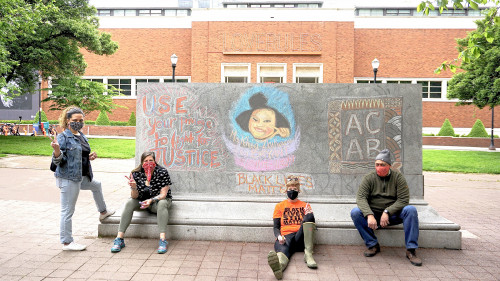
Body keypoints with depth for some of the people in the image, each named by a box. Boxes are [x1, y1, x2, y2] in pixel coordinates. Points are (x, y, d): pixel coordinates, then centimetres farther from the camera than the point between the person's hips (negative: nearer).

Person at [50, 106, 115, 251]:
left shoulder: (81, 136, 12)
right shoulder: (63, 137, -14)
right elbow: (57, 162, -17)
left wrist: (92, 155, 7)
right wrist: (56, 150, -35)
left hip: (81, 177, 10)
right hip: (68, 178, -10)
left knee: (96, 185, 32)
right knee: (67, 211, -2)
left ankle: (103, 212, 54)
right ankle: (67, 243, 8)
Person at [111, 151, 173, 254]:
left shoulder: (162, 172, -17)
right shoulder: (136, 174, -11)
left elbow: (163, 194, -20)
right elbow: (135, 197, -11)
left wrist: (151, 200, -38)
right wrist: (133, 187, -33)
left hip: (159, 200, -3)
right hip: (142, 201, 3)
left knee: (162, 204, -35)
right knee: (129, 203, -23)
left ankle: (163, 240, -42)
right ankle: (119, 239, -22)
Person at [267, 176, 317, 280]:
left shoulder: (305, 205, 24)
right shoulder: (280, 206, 22)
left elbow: (311, 222, 13)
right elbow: (276, 227, 13)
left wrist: (309, 215, -10)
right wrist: (279, 236, -11)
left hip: (301, 238, 1)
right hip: (285, 237, -1)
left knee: (309, 216, -27)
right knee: (283, 248, -38)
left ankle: (308, 254, -35)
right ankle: (279, 265, -74)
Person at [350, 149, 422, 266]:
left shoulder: (398, 177, -1)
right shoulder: (368, 178, -1)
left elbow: (403, 199, -10)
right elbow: (361, 198, -14)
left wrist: (387, 212, -22)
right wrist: (369, 215, -30)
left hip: (393, 215, 0)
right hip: (373, 214, 0)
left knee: (411, 210, -27)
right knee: (355, 212, -26)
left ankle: (411, 250, -21)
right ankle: (373, 245, -13)